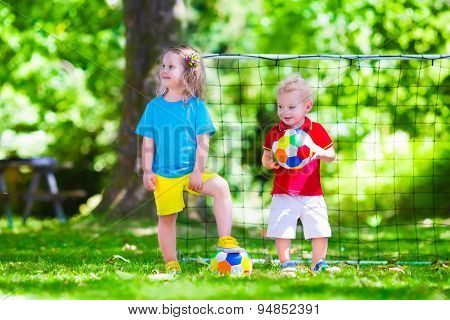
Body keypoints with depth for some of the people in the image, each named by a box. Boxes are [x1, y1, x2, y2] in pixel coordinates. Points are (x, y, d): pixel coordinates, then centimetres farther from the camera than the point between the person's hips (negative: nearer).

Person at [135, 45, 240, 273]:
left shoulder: (196, 106, -3)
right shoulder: (154, 107, 3)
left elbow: (203, 142, -5)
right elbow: (148, 143, 6)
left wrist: (198, 172, -12)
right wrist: (147, 172, -1)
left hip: (191, 172, -2)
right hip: (163, 175, 2)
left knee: (221, 186, -25)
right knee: (166, 218, 5)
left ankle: (225, 240, -22)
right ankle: (171, 264, 19)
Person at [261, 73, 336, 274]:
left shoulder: (317, 131, 0)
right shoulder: (274, 133, 2)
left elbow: (332, 156, 5)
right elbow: (265, 159, 7)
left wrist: (320, 153, -17)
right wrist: (270, 162, -16)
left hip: (312, 194, 0)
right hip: (283, 195, 0)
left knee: (320, 230, 0)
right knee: (281, 230, -5)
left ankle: (318, 263, 17)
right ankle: (286, 264, 10)